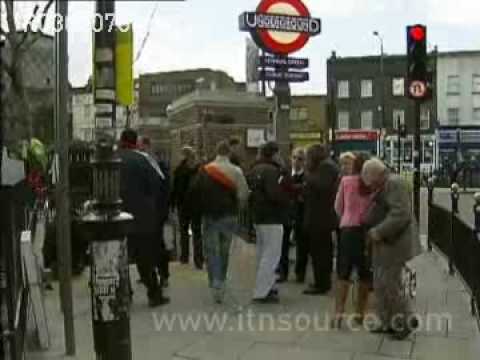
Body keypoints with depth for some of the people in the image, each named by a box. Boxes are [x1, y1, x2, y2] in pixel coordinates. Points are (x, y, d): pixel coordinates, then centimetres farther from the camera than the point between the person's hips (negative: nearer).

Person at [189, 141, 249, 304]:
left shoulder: (205, 171, -4)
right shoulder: (236, 171, -7)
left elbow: (194, 192, -2)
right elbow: (243, 194, -9)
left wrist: (200, 210, 12)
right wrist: (236, 208, 10)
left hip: (210, 216, -1)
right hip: (229, 217, 1)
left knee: (212, 252, 3)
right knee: (224, 251, 16)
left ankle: (216, 285, -10)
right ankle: (221, 282, 27)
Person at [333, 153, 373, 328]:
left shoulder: (346, 181, -2)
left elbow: (338, 207, 8)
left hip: (348, 229, 0)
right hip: (367, 230, 1)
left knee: (343, 274, 4)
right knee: (365, 274, 13)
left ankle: (339, 313, -4)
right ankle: (360, 313, 19)